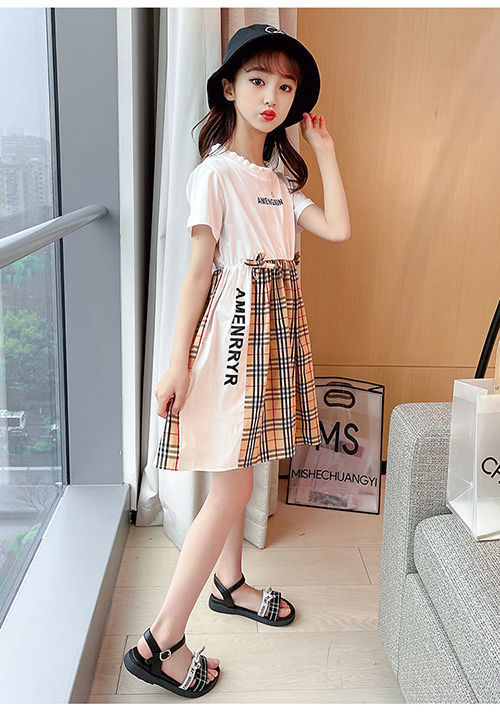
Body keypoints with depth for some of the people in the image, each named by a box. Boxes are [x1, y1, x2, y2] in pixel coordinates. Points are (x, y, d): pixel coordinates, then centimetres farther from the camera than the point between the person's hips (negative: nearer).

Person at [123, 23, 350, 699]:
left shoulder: (281, 179, 14)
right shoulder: (215, 173, -9)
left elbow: (339, 229, 3)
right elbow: (199, 270, -13)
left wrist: (325, 151, 8)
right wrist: (178, 361, -14)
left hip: (275, 332, 8)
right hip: (233, 330, -8)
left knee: (237, 474, 18)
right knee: (233, 488, -8)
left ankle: (228, 584, 37)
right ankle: (161, 644, 3)